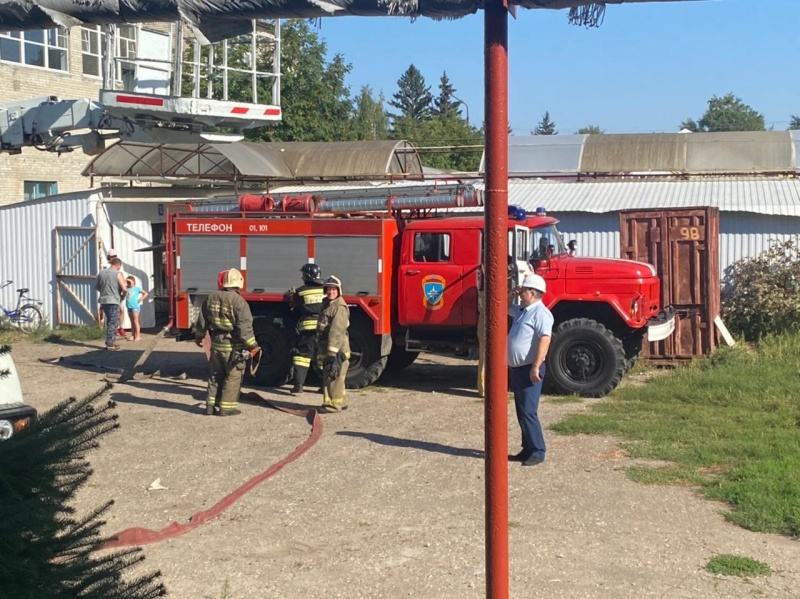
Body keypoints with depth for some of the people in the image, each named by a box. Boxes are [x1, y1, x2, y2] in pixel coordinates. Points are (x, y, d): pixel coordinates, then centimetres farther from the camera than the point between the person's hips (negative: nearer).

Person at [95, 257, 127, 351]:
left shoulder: (101, 272, 7)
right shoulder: (117, 274, -9)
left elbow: (96, 287, 12)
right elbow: (124, 289, -15)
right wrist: (123, 295, 5)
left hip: (103, 301, 6)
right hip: (113, 301, -6)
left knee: (109, 322, 18)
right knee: (113, 323, 0)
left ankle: (110, 342, 22)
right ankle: (110, 344, -2)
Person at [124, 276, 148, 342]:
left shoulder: (137, 288, -3)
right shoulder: (127, 289, 8)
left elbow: (145, 293, -1)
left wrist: (140, 300, -6)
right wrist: (125, 283, -5)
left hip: (135, 307, -5)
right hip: (129, 307, 6)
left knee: (135, 321, -5)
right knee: (132, 322, 11)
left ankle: (138, 336, -3)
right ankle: (133, 335, 16)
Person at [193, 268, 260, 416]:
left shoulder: (212, 297, 3)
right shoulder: (238, 301, -17)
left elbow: (202, 321, 12)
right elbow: (244, 327, -20)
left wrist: (198, 336, 27)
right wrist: (252, 346, -14)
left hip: (216, 344, 6)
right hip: (233, 347, -6)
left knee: (215, 375, 17)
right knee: (233, 377, 4)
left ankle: (211, 405, 21)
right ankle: (226, 407, 5)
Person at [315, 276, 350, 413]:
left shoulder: (340, 307, -14)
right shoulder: (327, 304, 18)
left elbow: (337, 331, -22)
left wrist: (332, 351, -26)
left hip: (337, 350, -10)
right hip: (325, 349, 10)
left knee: (333, 377, -9)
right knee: (328, 377, 15)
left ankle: (333, 404, -6)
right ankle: (339, 402, 24)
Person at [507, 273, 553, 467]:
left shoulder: (540, 312, -15)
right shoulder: (522, 311, 16)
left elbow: (545, 339, -26)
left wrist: (536, 367, -31)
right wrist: (511, 294, 14)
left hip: (529, 370, -10)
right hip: (517, 369, 10)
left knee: (528, 412, -10)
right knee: (521, 412, 13)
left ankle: (537, 452, -4)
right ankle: (528, 449, 20)